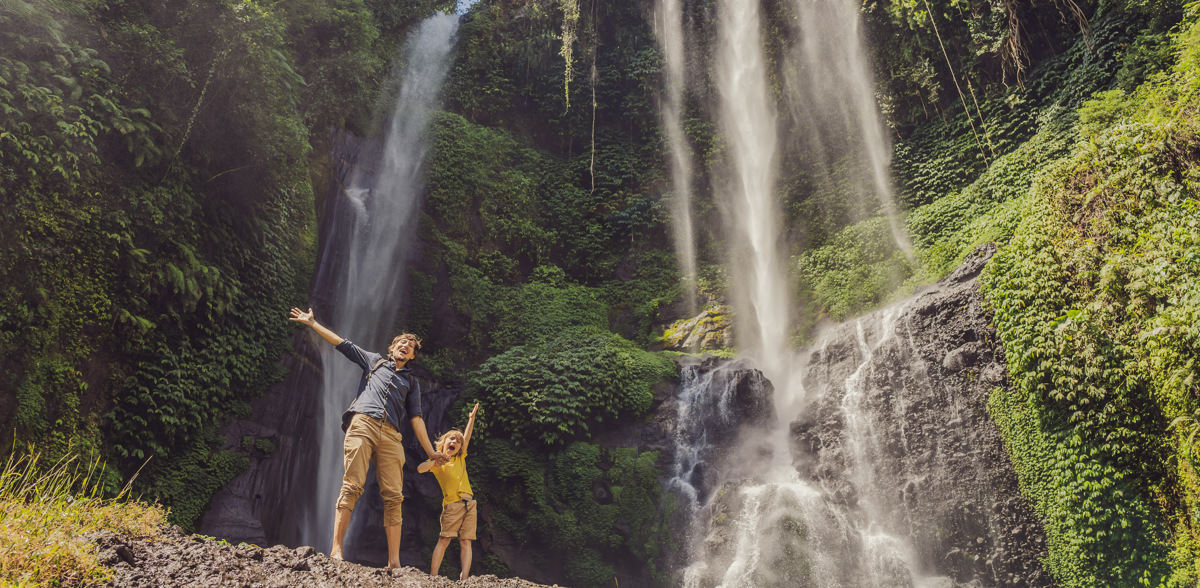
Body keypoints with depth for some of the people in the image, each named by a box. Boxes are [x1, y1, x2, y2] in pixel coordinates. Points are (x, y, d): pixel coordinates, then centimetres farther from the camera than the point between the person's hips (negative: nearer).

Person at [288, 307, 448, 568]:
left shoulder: (411, 382, 27)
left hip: (391, 435, 2)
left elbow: (416, 418, 19)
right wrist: (312, 323, 19)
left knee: (393, 496, -9)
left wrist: (430, 452, 9)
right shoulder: (375, 361, 26)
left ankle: (394, 562, -13)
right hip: (362, 424, -1)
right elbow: (341, 343, 23)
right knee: (352, 486, -15)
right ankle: (336, 549, -18)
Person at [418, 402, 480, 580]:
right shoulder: (438, 461, 8)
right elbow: (420, 469, -10)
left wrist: (472, 417, 15)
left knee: (465, 542, -4)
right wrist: (435, 461, -19)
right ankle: (433, 575, -11)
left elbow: (467, 436, 17)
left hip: (469, 504, 4)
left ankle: (464, 579, -9)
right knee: (444, 539, -11)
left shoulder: (461, 459, 19)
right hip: (452, 505, -4)